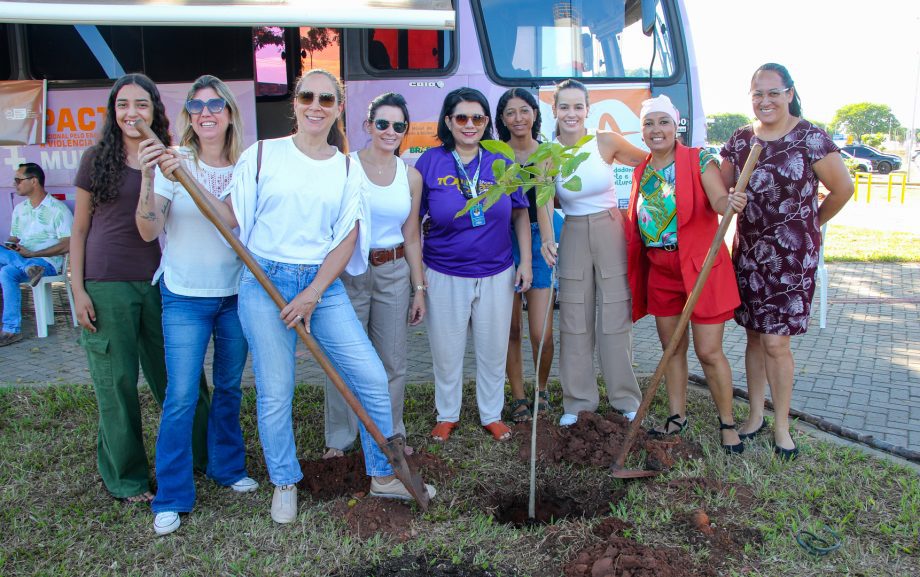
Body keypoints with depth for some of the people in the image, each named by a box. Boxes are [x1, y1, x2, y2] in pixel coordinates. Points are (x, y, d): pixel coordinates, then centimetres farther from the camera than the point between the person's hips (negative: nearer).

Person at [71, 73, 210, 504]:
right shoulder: (98, 158, 2)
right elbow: (79, 229, 4)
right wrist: (78, 289, -2)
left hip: (159, 283, 2)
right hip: (107, 286, -2)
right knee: (117, 383, 5)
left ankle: (203, 455, 27)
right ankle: (126, 479, 20)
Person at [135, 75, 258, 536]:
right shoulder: (173, 163, -8)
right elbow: (148, 231, -14)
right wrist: (149, 178, -27)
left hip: (235, 295, 3)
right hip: (185, 297, -3)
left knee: (229, 389, 15)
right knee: (181, 398, -3)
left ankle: (227, 467, 35)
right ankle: (171, 498, 11)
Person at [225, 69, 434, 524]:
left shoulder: (345, 169, 6)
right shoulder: (262, 154, 0)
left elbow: (346, 239, 1)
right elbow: (230, 218, 1)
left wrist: (313, 294, -9)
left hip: (324, 286, 2)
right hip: (265, 282, -2)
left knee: (372, 379, 0)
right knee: (275, 392, 3)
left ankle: (384, 476, 20)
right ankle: (284, 483, 26)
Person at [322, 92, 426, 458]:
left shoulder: (411, 176, 6)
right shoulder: (345, 166, -5)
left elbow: (411, 238, 10)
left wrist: (419, 288, 9)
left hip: (394, 273, 3)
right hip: (349, 273, -3)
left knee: (393, 362, 10)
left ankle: (390, 434, 27)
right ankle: (339, 438, 22)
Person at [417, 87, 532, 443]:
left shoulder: (501, 161, 0)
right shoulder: (430, 162, -4)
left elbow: (520, 214, 7)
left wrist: (525, 261, 2)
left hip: (496, 274, 2)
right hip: (445, 276, -1)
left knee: (493, 350, 12)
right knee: (446, 350, 10)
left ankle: (492, 415, 31)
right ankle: (447, 414, 31)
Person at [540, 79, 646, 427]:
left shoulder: (607, 143, -7)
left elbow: (648, 163, 7)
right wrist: (546, 238, -23)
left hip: (611, 231, -1)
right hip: (573, 237, 1)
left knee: (616, 317, 4)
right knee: (574, 321, 6)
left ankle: (625, 397, 21)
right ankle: (577, 400, 21)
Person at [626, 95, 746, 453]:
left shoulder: (699, 160, -7)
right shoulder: (642, 173, 9)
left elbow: (719, 200, -21)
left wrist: (731, 203, -43)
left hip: (701, 267, -5)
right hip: (661, 269, 6)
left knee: (709, 351, -3)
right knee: (671, 346, 13)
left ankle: (727, 423, 15)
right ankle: (677, 417, 27)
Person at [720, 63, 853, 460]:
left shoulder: (810, 138, -9)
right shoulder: (740, 140, 6)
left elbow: (842, 189, -2)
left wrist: (811, 223, 9)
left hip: (792, 254, -4)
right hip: (748, 250, 4)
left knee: (776, 341, -5)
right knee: (754, 335, 11)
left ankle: (781, 427, 13)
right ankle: (755, 415, 25)